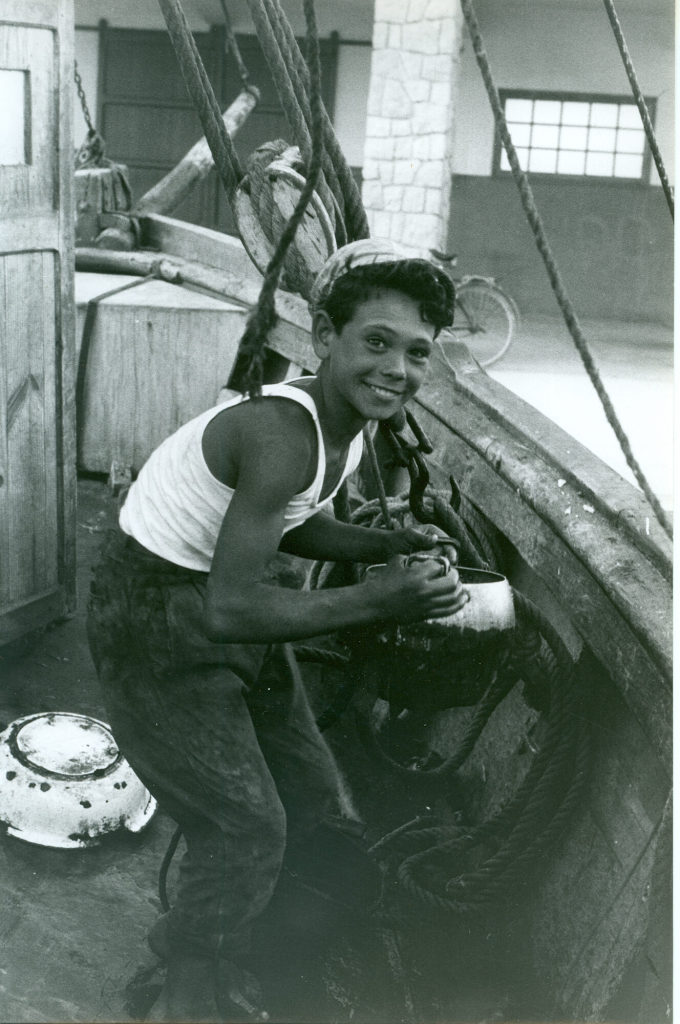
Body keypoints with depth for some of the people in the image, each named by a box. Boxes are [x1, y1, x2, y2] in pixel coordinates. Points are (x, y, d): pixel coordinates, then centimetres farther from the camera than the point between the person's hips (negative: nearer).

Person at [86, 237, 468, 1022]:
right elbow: (232, 607, -33)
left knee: (312, 801, 16)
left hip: (226, 608, 9)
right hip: (156, 620, -9)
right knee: (246, 829, -1)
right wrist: (378, 602, -31)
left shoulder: (349, 425, -3)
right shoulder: (282, 434, -32)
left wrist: (385, 544, -2)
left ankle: (206, 952, 39)